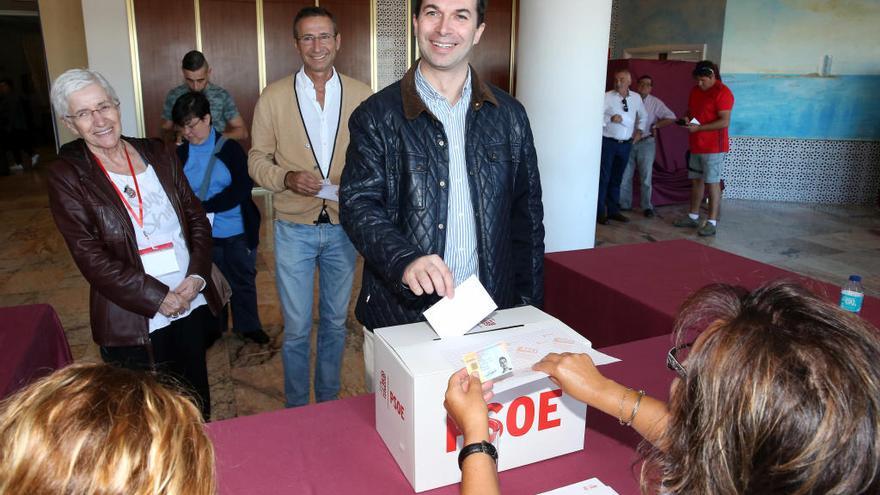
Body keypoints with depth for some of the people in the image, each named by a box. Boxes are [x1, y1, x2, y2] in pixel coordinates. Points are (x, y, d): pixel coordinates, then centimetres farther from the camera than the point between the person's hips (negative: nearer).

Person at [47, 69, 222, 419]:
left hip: (193, 306, 4)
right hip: (134, 323, -4)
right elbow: (91, 257, -13)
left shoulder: (156, 153, 5)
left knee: (197, 404, 20)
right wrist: (158, 298, -17)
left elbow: (197, 219, 5)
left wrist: (196, 278, -9)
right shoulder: (67, 175, -7)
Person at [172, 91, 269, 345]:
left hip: (238, 231, -1)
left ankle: (248, 326, 33)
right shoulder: (181, 154, 0)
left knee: (243, 281, 14)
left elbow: (242, 188, -15)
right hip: (203, 234, 2)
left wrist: (205, 206, -21)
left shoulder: (230, 148, -8)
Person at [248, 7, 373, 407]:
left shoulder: (361, 96, -2)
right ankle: (296, 409, 30)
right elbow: (257, 160, 1)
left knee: (335, 323, 16)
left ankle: (329, 402, 37)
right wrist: (288, 178, -18)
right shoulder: (274, 97, -3)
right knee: (296, 329, 9)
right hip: (294, 228, -1)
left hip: (344, 227, 1)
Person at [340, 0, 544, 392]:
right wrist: (404, 260, -29)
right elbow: (358, 205, -9)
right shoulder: (377, 116, -3)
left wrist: (529, 309, 5)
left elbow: (527, 217, 8)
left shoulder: (509, 115, 5)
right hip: (398, 317, -2)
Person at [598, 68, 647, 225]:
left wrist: (639, 131, 16)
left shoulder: (636, 98, 7)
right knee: (603, 178, -4)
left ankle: (613, 210, 24)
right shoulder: (607, 97, -8)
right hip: (608, 142, -4)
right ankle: (599, 212, 4)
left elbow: (643, 116, 24)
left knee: (617, 179, 14)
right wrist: (610, 118, -26)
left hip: (626, 144, 5)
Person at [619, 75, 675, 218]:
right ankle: (624, 204, 17)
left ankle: (647, 206, 12)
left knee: (646, 177, 3)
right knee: (625, 176, 6)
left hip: (646, 143, -1)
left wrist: (655, 126, -3)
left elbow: (671, 118, -2)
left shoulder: (655, 103, 0)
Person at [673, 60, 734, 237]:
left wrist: (698, 128, -23)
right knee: (696, 180, 12)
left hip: (713, 147, -8)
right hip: (696, 145, 8)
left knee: (712, 183, -5)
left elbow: (724, 122, -19)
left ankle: (712, 222, -1)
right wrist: (687, 119, 1)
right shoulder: (695, 91, 12)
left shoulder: (723, 92, -13)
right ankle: (693, 217, 21)